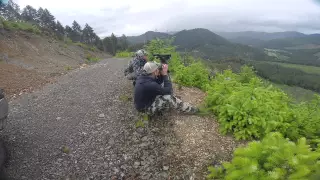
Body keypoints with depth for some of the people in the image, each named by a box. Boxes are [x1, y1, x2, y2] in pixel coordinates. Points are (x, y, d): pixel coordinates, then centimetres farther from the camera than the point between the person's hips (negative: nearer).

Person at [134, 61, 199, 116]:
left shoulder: (142, 77, -7)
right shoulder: (150, 85, -35)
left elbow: (157, 84, 9)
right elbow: (168, 90, -23)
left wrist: (161, 75, -7)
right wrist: (165, 75, -17)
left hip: (144, 103, 9)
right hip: (146, 108, -9)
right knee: (169, 98, -20)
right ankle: (191, 109, -1)